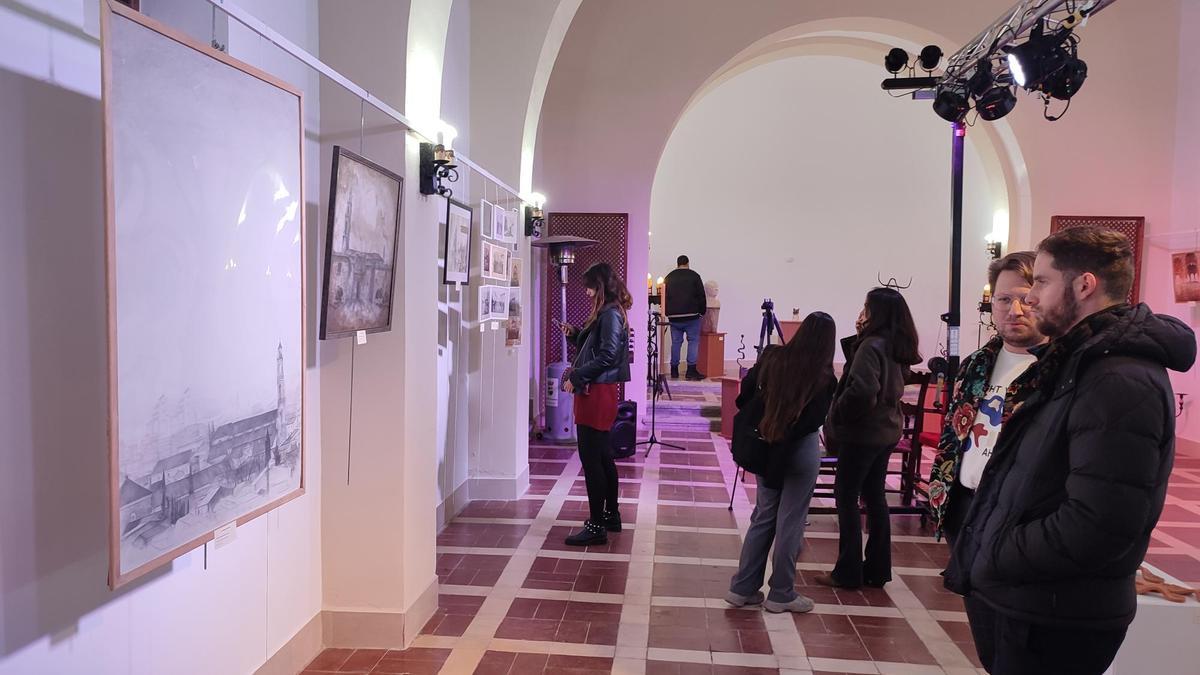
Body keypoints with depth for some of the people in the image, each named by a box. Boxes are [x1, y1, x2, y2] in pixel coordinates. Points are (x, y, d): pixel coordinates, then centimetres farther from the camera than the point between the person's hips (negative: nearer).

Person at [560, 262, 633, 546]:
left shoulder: (610, 314, -14)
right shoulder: (607, 313, 16)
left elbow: (607, 356, -22)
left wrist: (576, 377, -18)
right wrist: (576, 333, 9)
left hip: (597, 393, -11)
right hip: (598, 391, 11)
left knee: (591, 459, -7)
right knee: (602, 456, 17)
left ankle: (596, 526, -2)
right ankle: (611, 515, 28)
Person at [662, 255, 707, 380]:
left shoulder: (669, 277, 10)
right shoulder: (694, 276, -1)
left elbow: (665, 297, 13)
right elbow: (701, 296, -2)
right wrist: (702, 312, 8)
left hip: (674, 316, 4)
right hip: (691, 315, -4)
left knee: (675, 342, 10)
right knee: (693, 341, 1)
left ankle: (674, 370, 12)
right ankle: (691, 370, -5)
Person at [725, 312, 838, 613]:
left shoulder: (772, 358, -5)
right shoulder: (825, 379, -14)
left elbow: (744, 397, 1)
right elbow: (816, 420, -13)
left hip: (766, 447, 4)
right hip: (801, 450, -4)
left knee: (763, 516, 16)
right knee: (790, 522, 8)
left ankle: (742, 588, 21)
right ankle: (781, 594, 19)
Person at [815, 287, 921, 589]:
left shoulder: (871, 346, -19)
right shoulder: (897, 347, 8)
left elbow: (861, 391, -29)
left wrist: (836, 417, -16)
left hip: (862, 432, -9)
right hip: (886, 431, 9)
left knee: (846, 497, 1)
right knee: (874, 497, 15)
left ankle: (848, 572, 8)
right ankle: (877, 569, 23)